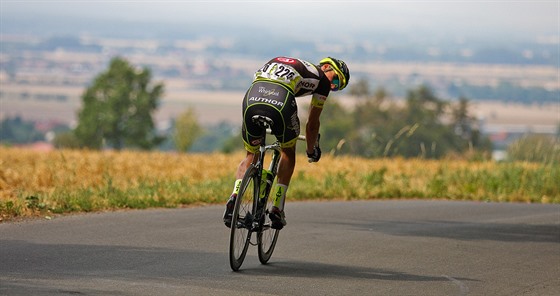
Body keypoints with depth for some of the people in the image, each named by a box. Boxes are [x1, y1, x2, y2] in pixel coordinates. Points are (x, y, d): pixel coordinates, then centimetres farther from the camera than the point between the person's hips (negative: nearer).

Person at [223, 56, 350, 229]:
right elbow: (312, 124, 29)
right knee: (288, 153, 23)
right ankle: (277, 208, 14)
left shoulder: (282, 62, 40)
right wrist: (311, 150, 47)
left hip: (251, 99, 4)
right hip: (281, 103, -4)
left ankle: (235, 196, -3)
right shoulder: (322, 79, 24)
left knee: (251, 155, 22)